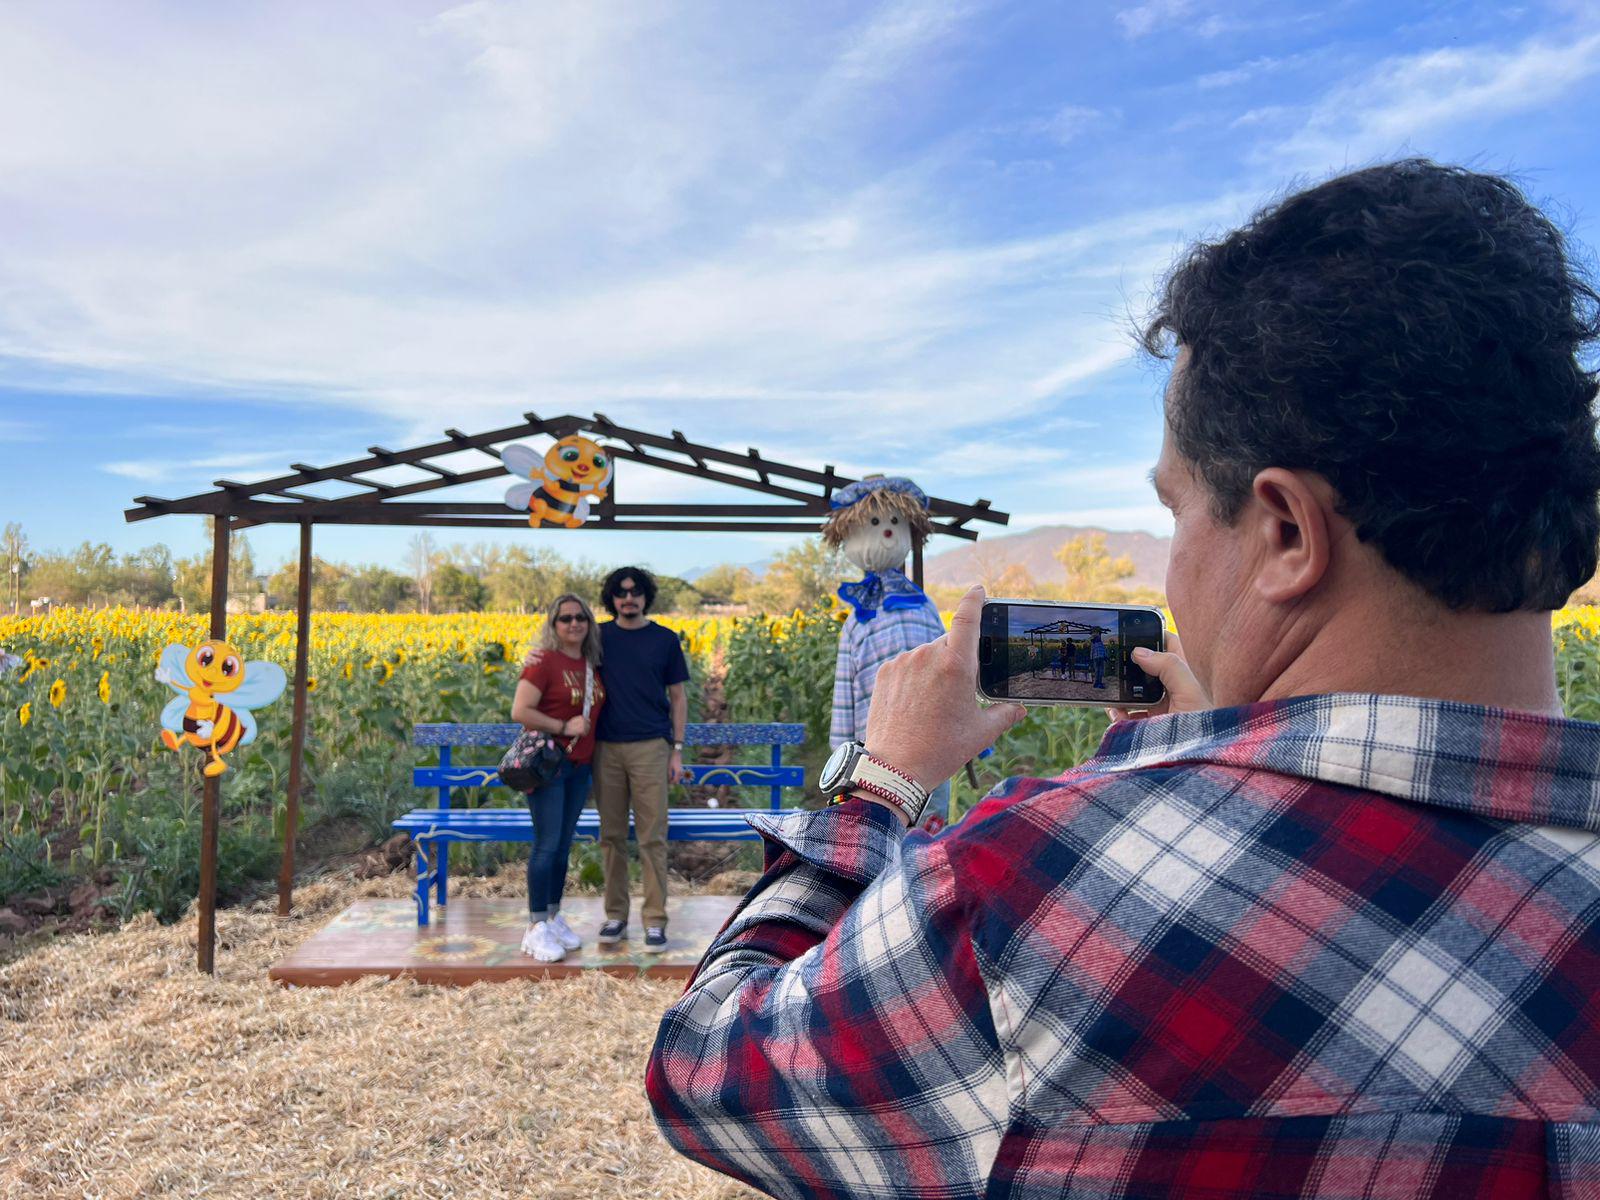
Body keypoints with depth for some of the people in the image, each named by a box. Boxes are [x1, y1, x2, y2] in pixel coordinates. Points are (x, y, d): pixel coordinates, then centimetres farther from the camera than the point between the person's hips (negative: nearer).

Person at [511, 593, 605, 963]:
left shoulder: (593, 664, 10)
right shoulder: (545, 662, -11)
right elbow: (519, 712, -17)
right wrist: (564, 727, -18)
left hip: (580, 766, 7)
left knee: (564, 844, 13)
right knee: (547, 843, -6)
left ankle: (554, 917, 24)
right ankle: (536, 929, 3)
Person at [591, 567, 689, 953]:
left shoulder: (665, 639, 4)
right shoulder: (599, 636, 7)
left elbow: (678, 697, 6)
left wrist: (677, 751, 0)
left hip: (650, 747, -2)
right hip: (607, 748, 2)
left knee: (652, 837, -2)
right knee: (611, 836, 8)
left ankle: (656, 921, 5)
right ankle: (615, 916, 18)